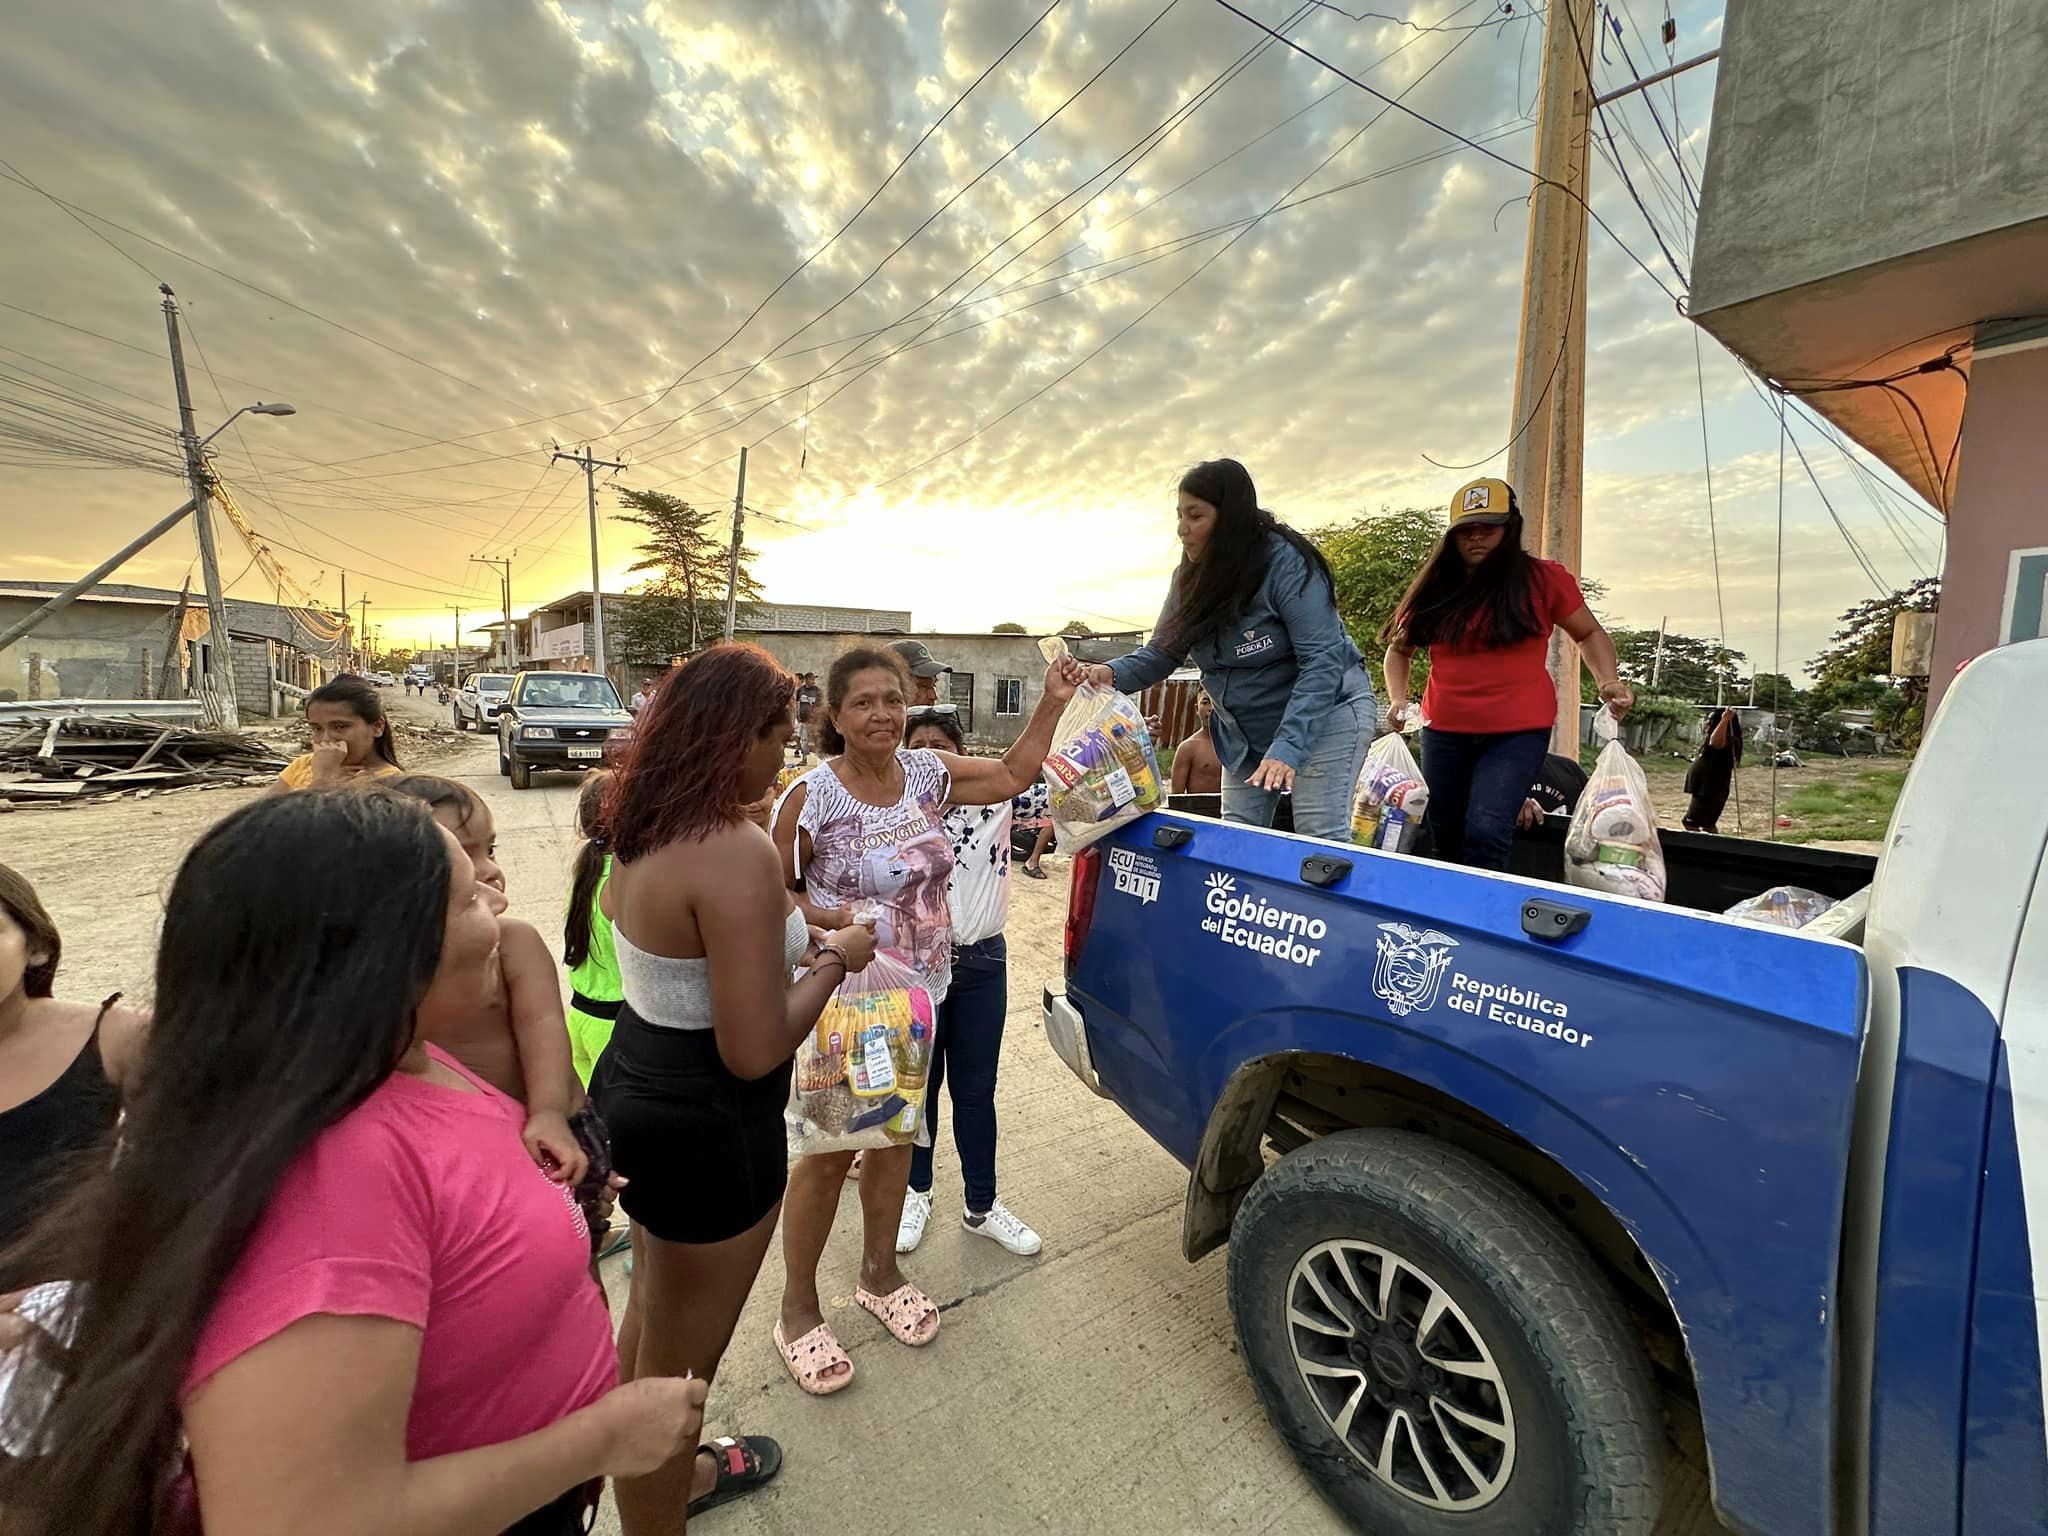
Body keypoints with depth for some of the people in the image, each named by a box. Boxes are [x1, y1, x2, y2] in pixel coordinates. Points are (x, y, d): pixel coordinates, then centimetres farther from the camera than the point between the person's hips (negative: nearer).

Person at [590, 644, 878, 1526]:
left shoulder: (645, 832, 0)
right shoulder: (736, 852, -29)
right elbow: (754, 1052, -28)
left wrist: (790, 940, 14)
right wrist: (835, 958, -13)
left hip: (636, 1089, 10)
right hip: (705, 1127, -10)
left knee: (650, 1314, 30)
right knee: (674, 1365, 14)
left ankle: (673, 1476, 55)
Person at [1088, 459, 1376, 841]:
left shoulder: (1287, 562, -23)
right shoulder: (1192, 575, -3)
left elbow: (1322, 660, -27)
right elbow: (1162, 653, -2)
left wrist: (1287, 747, -36)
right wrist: (1115, 673, -24)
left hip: (1324, 715, -6)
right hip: (1245, 731, 7)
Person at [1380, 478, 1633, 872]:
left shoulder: (1542, 579, -1)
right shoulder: (1435, 588, 4)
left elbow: (1590, 634, 12)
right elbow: (1398, 649, 14)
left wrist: (1608, 681, -5)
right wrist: (1398, 699, -2)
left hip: (1518, 732, -3)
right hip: (1444, 733, 3)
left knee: (1485, 834, -20)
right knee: (1446, 840, 13)